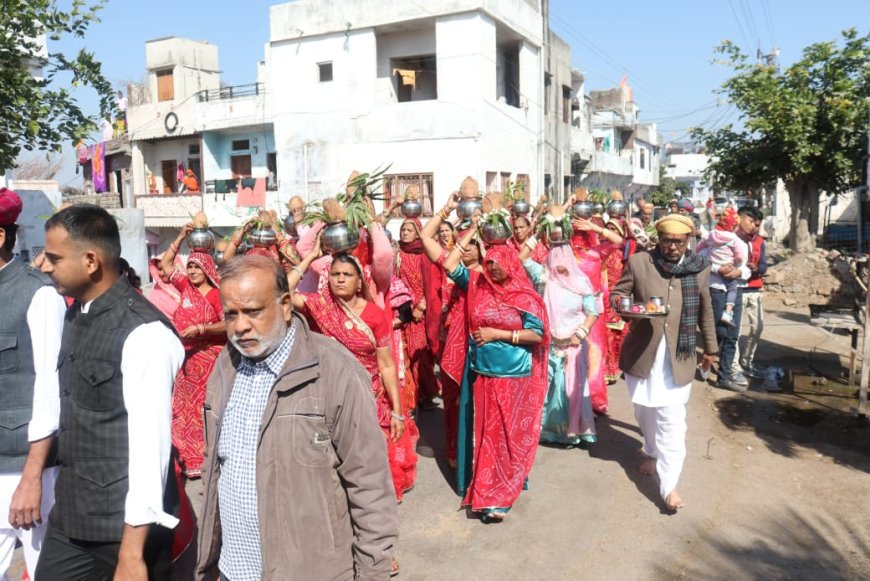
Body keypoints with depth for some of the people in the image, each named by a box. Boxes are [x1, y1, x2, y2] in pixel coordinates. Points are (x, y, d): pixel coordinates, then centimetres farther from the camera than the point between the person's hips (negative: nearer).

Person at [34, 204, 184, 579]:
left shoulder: (144, 332, -21)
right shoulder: (75, 315, 5)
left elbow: (149, 438, -22)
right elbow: (64, 408, 13)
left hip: (126, 522, -7)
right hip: (69, 514, 7)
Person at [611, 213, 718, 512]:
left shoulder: (700, 268, 0)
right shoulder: (638, 262, -5)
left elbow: (705, 311, 11)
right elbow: (616, 293, 2)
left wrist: (710, 347, 19)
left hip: (678, 356, -1)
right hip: (642, 352, 1)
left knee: (671, 419, -6)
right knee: (645, 411, 18)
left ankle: (668, 484, -1)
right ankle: (653, 453, 44)